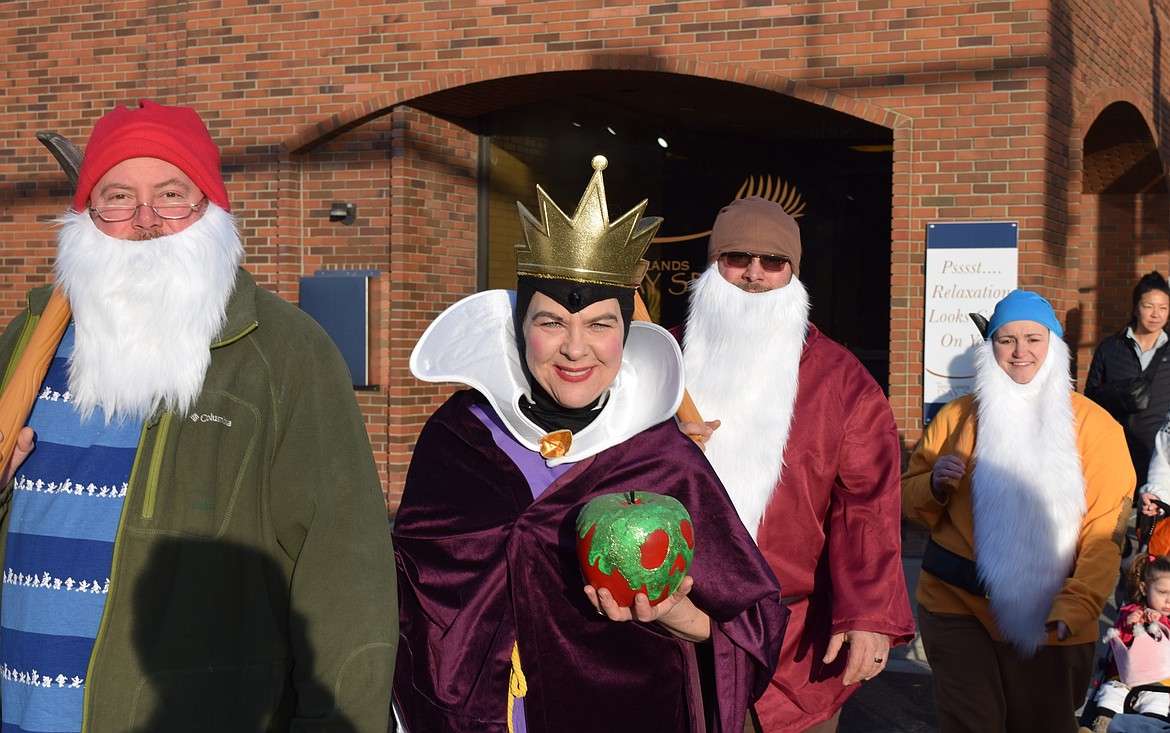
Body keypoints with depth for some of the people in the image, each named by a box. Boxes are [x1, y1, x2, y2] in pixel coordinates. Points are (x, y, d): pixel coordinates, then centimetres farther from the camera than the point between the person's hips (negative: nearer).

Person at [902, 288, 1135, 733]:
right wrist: (936, 485, -12)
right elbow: (911, 505, 11)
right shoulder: (956, 417, 4)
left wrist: (1079, 604, -20)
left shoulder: (1095, 425, 1)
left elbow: (1105, 532, -6)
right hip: (957, 609, 0)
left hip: (1050, 623, 0)